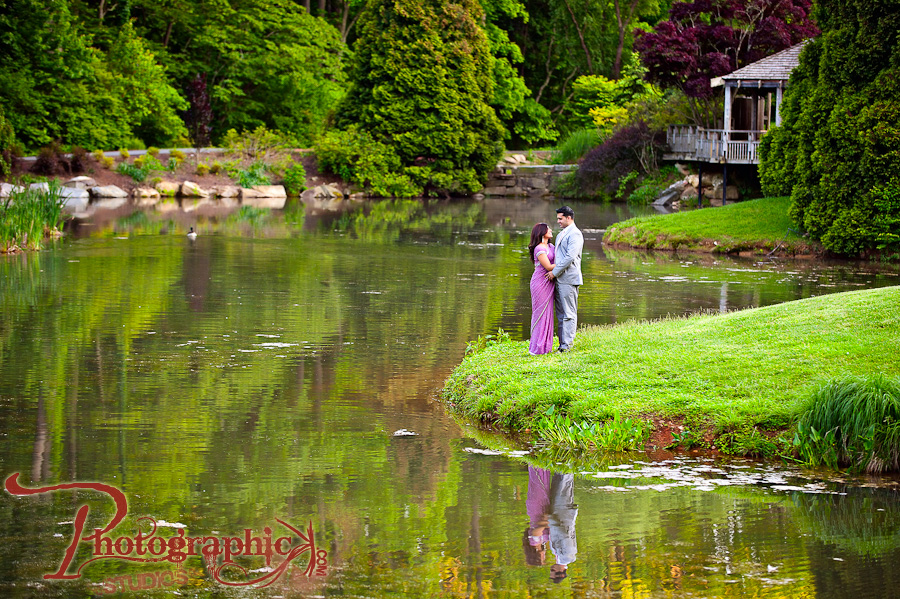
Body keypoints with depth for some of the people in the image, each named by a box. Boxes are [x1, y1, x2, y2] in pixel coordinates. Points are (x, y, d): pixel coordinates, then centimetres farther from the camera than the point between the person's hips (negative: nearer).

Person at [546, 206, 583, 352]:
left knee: (569, 313, -7)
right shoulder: (561, 234, 21)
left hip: (569, 279, -10)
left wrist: (555, 272, -15)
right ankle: (562, 344, 14)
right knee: (561, 313, 10)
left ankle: (567, 345, -8)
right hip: (559, 279, 10)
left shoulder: (575, 234, -10)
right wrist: (553, 271, 18)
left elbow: (570, 257, -19)